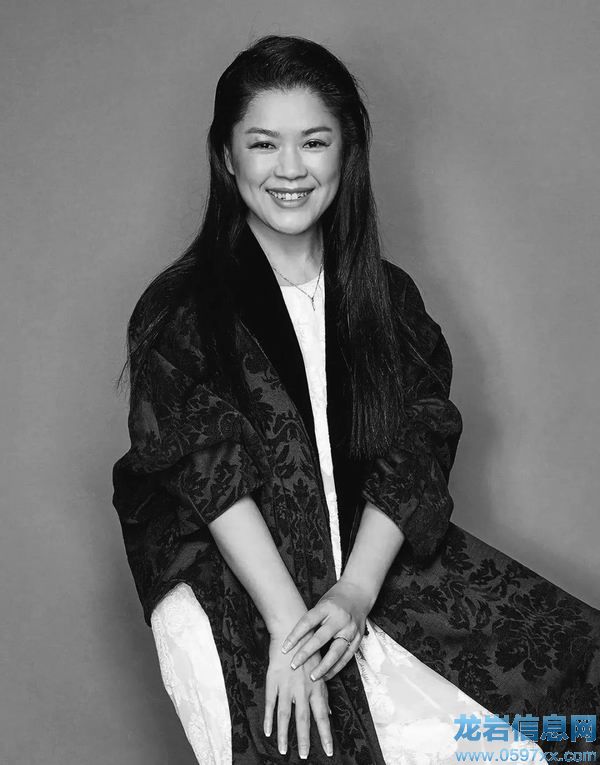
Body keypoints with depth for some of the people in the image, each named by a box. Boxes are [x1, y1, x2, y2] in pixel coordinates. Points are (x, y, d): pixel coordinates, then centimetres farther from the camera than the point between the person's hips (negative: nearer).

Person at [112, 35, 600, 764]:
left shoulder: (387, 299, 9)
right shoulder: (177, 312, -1)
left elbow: (411, 462, -1)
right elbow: (214, 478, -11)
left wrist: (355, 593, -16)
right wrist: (290, 623, -22)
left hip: (378, 564, 4)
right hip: (228, 586, -3)